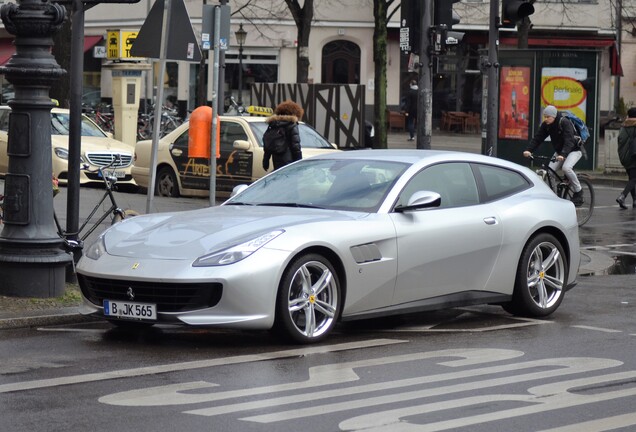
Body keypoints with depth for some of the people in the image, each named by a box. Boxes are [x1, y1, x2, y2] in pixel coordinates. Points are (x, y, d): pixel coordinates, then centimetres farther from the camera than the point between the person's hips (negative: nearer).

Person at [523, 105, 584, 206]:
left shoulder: (564, 123, -26)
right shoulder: (545, 125, -7)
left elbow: (569, 140, -36)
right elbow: (538, 138, -11)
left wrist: (563, 155, -51)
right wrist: (529, 150, -28)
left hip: (574, 150, -7)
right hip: (559, 151, 7)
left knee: (566, 168, -31)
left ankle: (578, 192, -14)